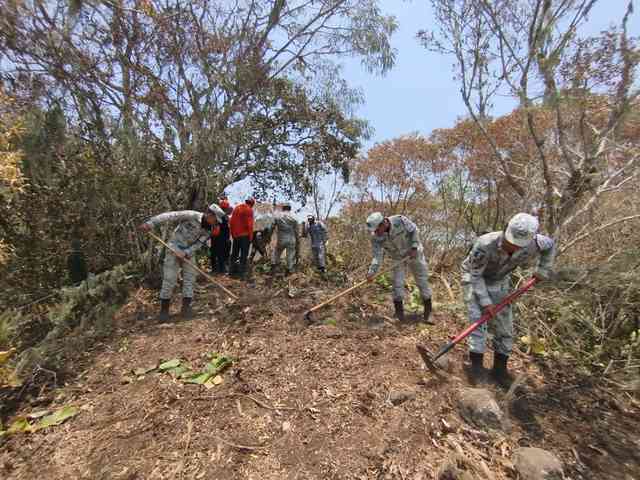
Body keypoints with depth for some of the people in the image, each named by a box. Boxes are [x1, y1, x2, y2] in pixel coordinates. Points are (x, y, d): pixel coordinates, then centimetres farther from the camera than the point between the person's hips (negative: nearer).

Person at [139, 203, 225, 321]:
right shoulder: (192, 215, -19)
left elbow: (198, 244, -9)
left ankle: (186, 307, 11)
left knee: (189, 278, 1)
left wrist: (186, 253, -24)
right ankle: (164, 309, 8)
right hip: (174, 248, -5)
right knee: (169, 279, -5)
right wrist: (150, 223, -31)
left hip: (189, 253, 5)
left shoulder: (208, 231, -4)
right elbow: (170, 215, -24)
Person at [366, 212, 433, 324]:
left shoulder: (400, 220, -30)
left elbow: (414, 230, -14)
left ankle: (427, 313, 18)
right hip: (397, 258, 1)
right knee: (397, 284, -7)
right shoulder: (375, 237, -24)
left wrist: (414, 247, -21)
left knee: (422, 281, 4)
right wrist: (372, 272, -37)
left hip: (414, 253, -1)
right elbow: (377, 256, -24)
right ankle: (399, 312, 10)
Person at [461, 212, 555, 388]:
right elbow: (476, 276, -26)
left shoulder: (532, 244, -23)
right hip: (474, 278, -4)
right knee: (478, 320, -15)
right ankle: (476, 366, -5)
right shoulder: (485, 244, -38)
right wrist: (485, 302, -27)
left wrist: (543, 270, 0)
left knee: (505, 326, 4)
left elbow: (550, 245, 4)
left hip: (499, 281, 5)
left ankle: (500, 368, 18)